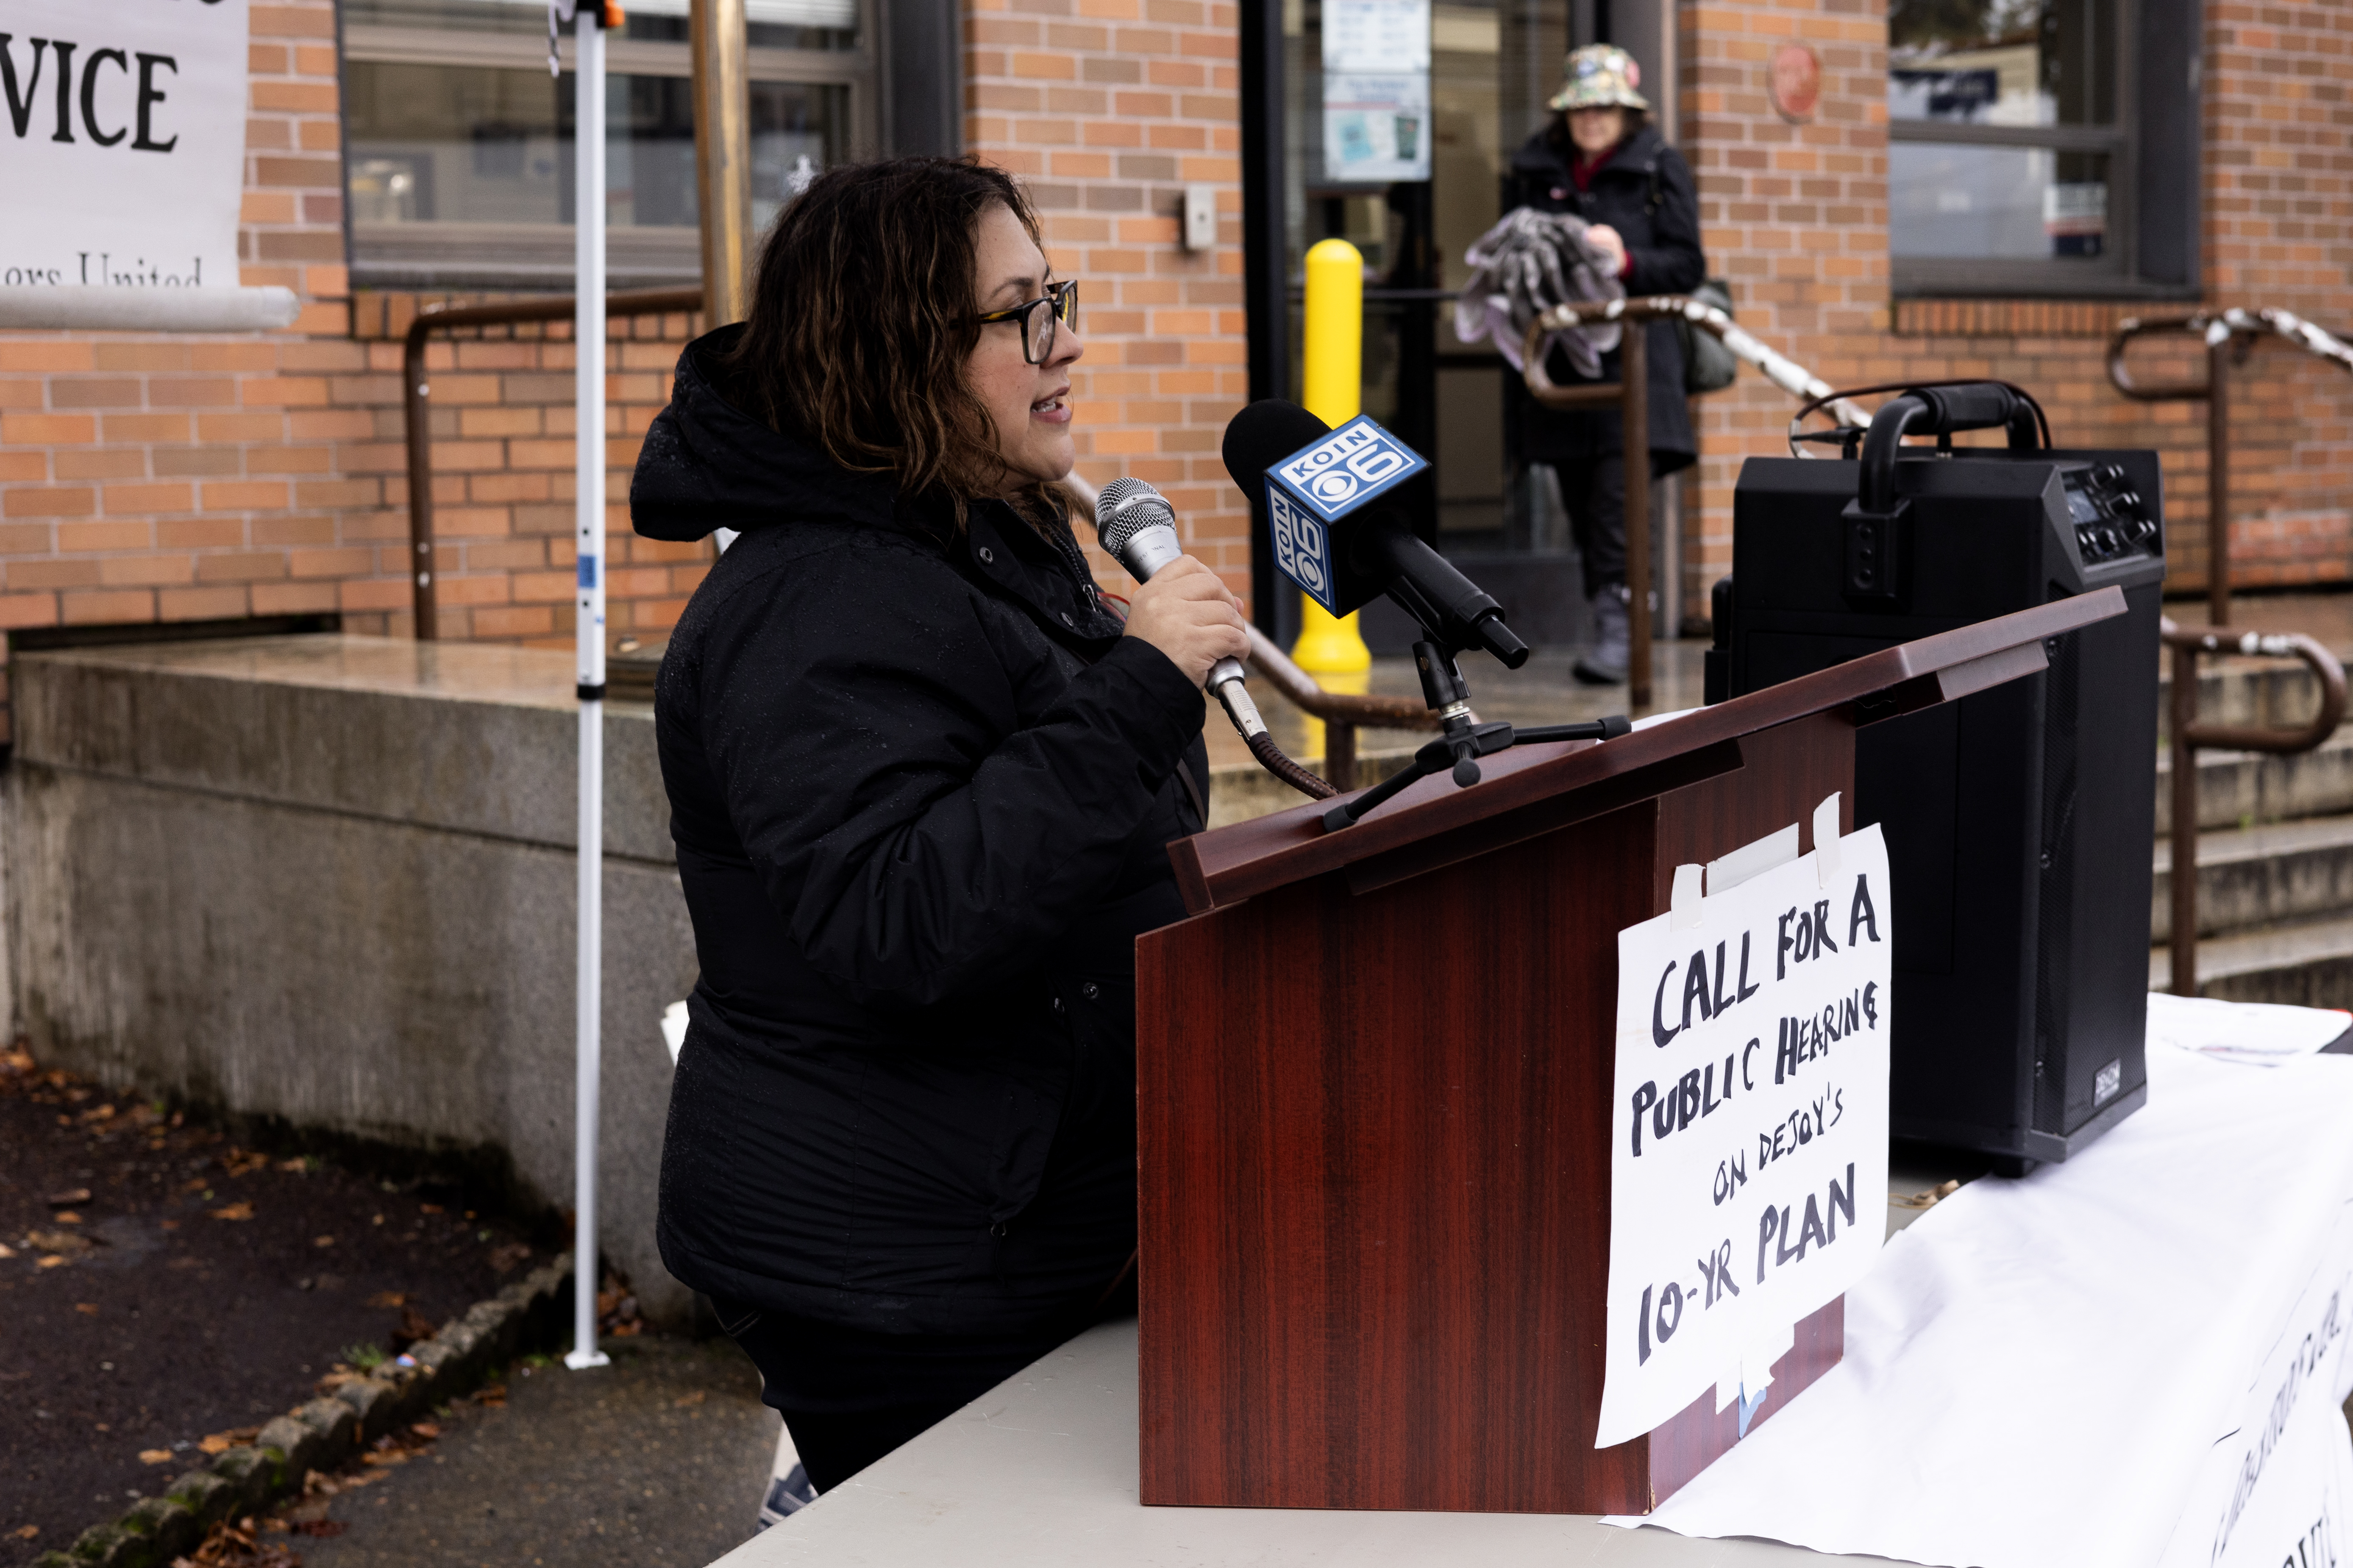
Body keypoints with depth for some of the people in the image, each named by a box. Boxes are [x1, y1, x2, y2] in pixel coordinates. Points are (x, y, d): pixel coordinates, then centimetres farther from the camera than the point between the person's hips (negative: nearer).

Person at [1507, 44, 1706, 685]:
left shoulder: (1661, 168, 3)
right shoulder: (1535, 168, 12)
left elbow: (1687, 266, -1)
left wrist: (1627, 261, -17)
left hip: (1635, 354, -4)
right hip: (1562, 354, 4)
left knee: (1618, 500, -15)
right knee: (1582, 505, 6)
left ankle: (1617, 627, -17)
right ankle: (1608, 620, 15)